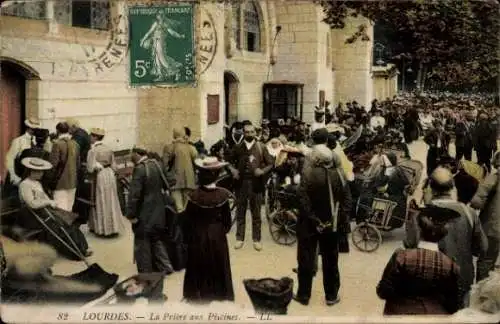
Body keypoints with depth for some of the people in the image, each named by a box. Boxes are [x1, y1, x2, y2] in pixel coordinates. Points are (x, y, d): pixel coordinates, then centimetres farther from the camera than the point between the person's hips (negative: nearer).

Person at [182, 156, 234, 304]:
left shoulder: (194, 196, -19)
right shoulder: (223, 194, -15)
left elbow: (187, 220, -10)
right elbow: (227, 219, -5)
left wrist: (188, 237, 6)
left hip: (198, 237, -1)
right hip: (217, 235, 2)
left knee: (199, 268, 13)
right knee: (217, 265, 18)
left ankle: (199, 296, 23)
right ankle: (218, 293, 31)